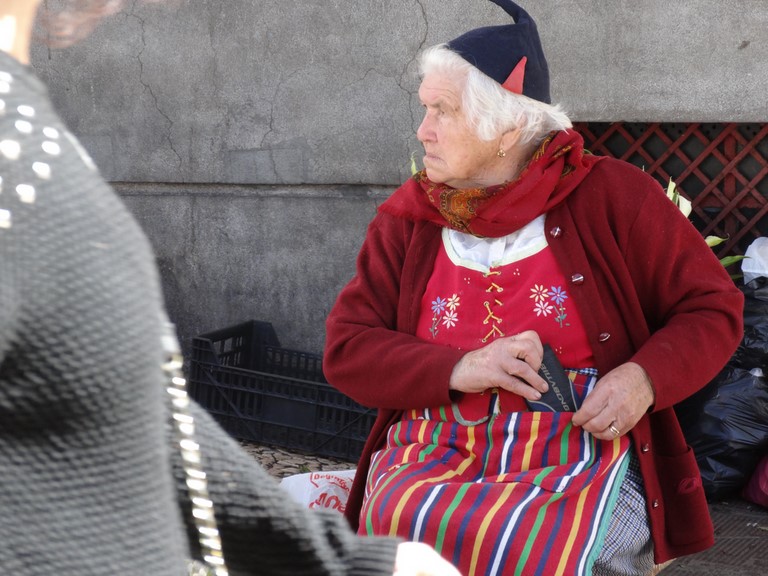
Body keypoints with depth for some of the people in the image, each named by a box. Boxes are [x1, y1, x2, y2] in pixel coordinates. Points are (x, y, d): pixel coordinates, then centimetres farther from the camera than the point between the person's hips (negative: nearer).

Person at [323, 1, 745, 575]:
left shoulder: (613, 195, 1)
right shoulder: (408, 216, 8)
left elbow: (714, 308, 6)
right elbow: (345, 349, 4)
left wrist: (645, 377, -15)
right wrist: (460, 369, -13)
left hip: (577, 448, -1)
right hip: (434, 451, 2)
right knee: (398, 529, -31)